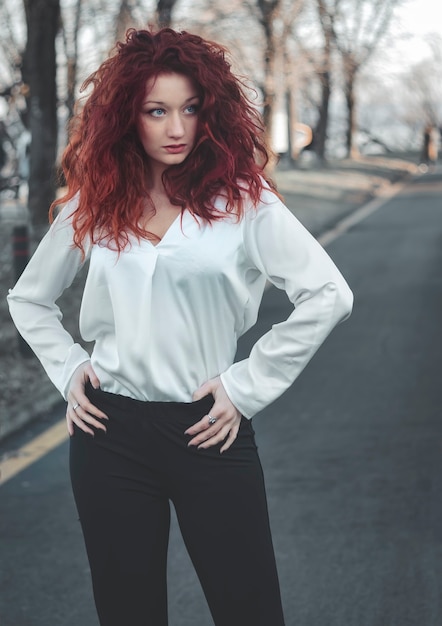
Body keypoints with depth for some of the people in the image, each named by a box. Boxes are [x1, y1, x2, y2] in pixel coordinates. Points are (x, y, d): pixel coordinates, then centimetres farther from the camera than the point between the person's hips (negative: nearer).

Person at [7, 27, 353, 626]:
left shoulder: (242, 200, -5)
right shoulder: (94, 205, 5)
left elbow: (328, 294, -11)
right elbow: (28, 299, 19)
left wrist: (248, 386, -9)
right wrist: (69, 370, 5)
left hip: (209, 433, -2)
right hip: (110, 433, 3)